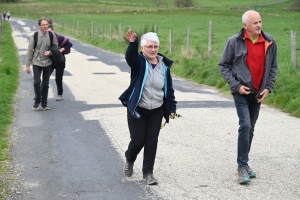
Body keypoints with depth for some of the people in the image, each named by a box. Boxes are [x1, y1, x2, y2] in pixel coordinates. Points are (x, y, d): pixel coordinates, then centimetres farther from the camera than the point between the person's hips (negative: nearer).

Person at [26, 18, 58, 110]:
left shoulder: (51, 36, -3)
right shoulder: (35, 36, -9)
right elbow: (30, 51, -3)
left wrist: (50, 52, -12)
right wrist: (27, 65, -3)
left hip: (47, 63, 2)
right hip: (37, 63, -2)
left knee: (45, 84, 8)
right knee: (36, 82, -12)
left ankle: (44, 103, 19)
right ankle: (37, 100, 10)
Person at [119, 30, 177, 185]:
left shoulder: (164, 66, 2)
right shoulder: (138, 62, -8)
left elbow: (169, 89, 8)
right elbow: (130, 57, -33)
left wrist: (172, 107, 4)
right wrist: (132, 43, -52)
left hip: (156, 112, 3)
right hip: (137, 110, -3)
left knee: (151, 142, 2)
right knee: (138, 141, -1)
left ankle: (148, 173, 14)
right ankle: (129, 161, 31)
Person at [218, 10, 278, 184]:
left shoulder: (269, 42, -1)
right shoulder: (234, 42, -10)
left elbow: (273, 67, 8)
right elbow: (224, 65, -3)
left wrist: (268, 87, -2)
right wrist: (236, 85, -11)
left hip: (258, 93, 4)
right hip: (241, 92, -4)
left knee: (251, 128, 11)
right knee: (245, 126, -14)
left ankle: (244, 163, 23)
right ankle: (242, 166, -6)